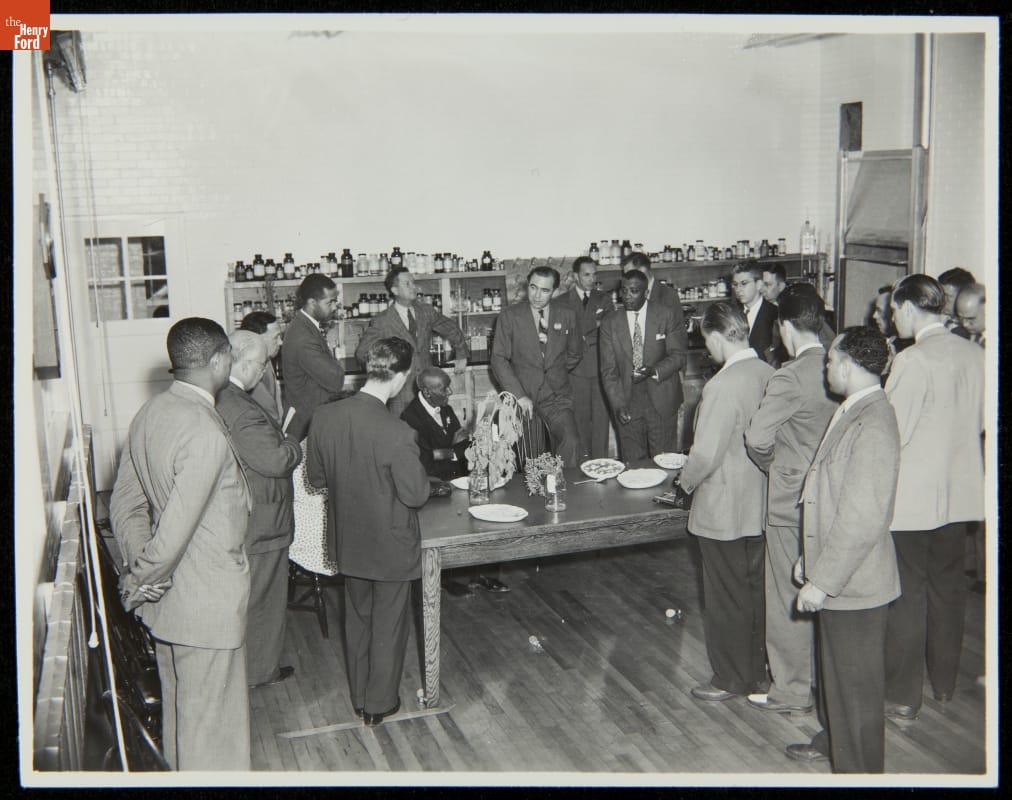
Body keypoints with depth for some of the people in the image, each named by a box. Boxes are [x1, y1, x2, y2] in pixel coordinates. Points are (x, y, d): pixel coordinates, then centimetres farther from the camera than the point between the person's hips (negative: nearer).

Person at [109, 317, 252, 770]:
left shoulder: (148, 414, 1)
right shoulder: (205, 433, -27)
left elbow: (125, 503, 8)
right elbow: (175, 529, -28)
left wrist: (138, 565, 1)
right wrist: (142, 581, -12)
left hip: (166, 599, 9)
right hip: (208, 606, -9)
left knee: (178, 708, 26)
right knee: (211, 721, 8)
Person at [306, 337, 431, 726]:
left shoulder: (323, 417, -12)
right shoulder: (397, 433, -30)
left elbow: (316, 478, 1)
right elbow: (416, 495, -20)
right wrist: (416, 468, -3)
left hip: (348, 540, 6)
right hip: (391, 544, -5)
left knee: (357, 618, 24)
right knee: (388, 624, 15)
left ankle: (359, 697, 39)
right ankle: (380, 703, 31)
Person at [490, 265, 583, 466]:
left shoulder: (567, 316, 7)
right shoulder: (509, 316, 1)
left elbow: (575, 354, 23)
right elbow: (499, 359, -3)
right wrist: (519, 395, -11)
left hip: (556, 398, 1)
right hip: (522, 398, -1)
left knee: (571, 443, -22)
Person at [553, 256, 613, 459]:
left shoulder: (604, 300, 13)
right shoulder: (561, 303, 4)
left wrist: (584, 338, -9)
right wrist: (595, 327, -5)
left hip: (600, 368, 2)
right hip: (576, 371, -2)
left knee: (601, 419, 0)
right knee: (580, 420, 1)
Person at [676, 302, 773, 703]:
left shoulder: (722, 386, -24)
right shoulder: (769, 375, -2)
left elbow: (706, 454, -23)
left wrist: (686, 480, -4)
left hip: (723, 508, -7)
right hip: (761, 503, 7)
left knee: (727, 597, 7)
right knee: (757, 589, 19)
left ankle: (730, 679, 21)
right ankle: (759, 671, 33)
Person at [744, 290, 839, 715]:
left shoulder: (791, 378, -21)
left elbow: (756, 438, -21)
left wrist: (774, 466, 1)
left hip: (793, 500, -7)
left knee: (789, 597, 6)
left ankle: (792, 689, 16)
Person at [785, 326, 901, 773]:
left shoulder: (873, 426, -25)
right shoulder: (853, 413, 8)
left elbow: (862, 520, -27)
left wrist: (822, 580, -22)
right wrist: (813, 561, 19)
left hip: (854, 584, -10)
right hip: (834, 573, 10)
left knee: (856, 684, 7)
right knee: (834, 669, 25)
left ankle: (857, 768, 22)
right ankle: (832, 741, 44)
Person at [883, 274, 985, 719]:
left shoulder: (912, 360, -19)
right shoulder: (975, 355, 2)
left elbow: (892, 433, -18)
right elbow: (982, 421, 12)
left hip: (912, 495, -7)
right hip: (960, 491, 7)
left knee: (906, 594, 3)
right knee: (947, 586, 18)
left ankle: (902, 696, 11)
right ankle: (944, 682, 31)